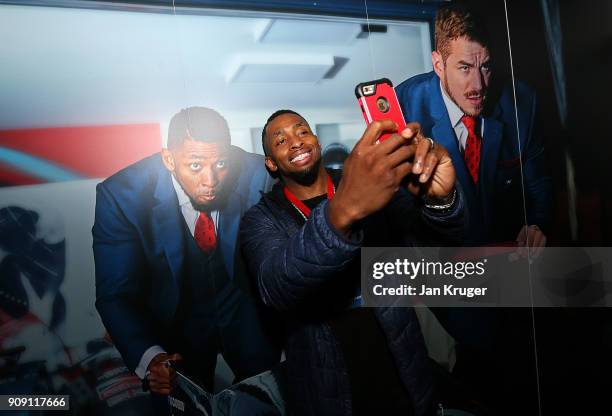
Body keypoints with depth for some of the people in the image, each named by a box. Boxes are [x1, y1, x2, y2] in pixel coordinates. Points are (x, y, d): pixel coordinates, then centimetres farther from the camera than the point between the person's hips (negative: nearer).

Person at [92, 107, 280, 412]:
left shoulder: (256, 174, -25)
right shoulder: (121, 195, -25)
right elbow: (116, 295, -21)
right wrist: (151, 357, -38)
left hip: (243, 308, 1)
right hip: (173, 315, 0)